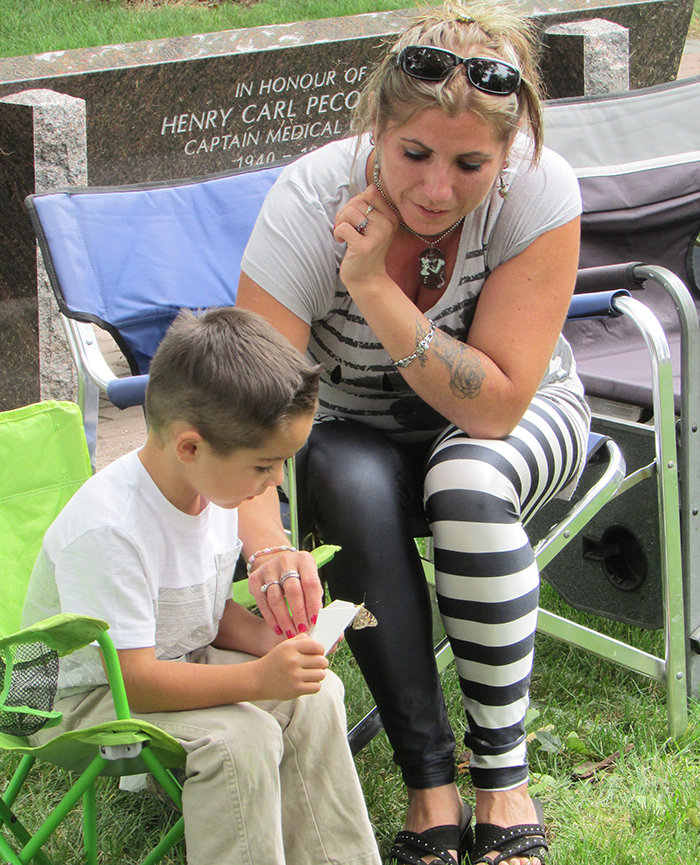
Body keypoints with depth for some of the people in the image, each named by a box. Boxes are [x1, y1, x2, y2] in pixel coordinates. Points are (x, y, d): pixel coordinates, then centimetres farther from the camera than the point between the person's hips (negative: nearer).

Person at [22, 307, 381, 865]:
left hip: (179, 661, 8)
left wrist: (265, 639, -12)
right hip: (85, 697, -8)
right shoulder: (106, 532, -32)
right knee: (240, 738, -28)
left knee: (314, 697, -8)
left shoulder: (216, 483, -6)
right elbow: (132, 678, -32)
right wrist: (258, 678, -38)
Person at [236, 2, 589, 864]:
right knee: (358, 489, -33)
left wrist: (376, 285, -36)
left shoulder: (539, 191, -28)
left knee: (468, 478, -34)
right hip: (359, 430, 1)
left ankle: (503, 768, -20)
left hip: (520, 422, 0)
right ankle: (427, 778, -22)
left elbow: (497, 404, -28)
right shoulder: (311, 200, -28)